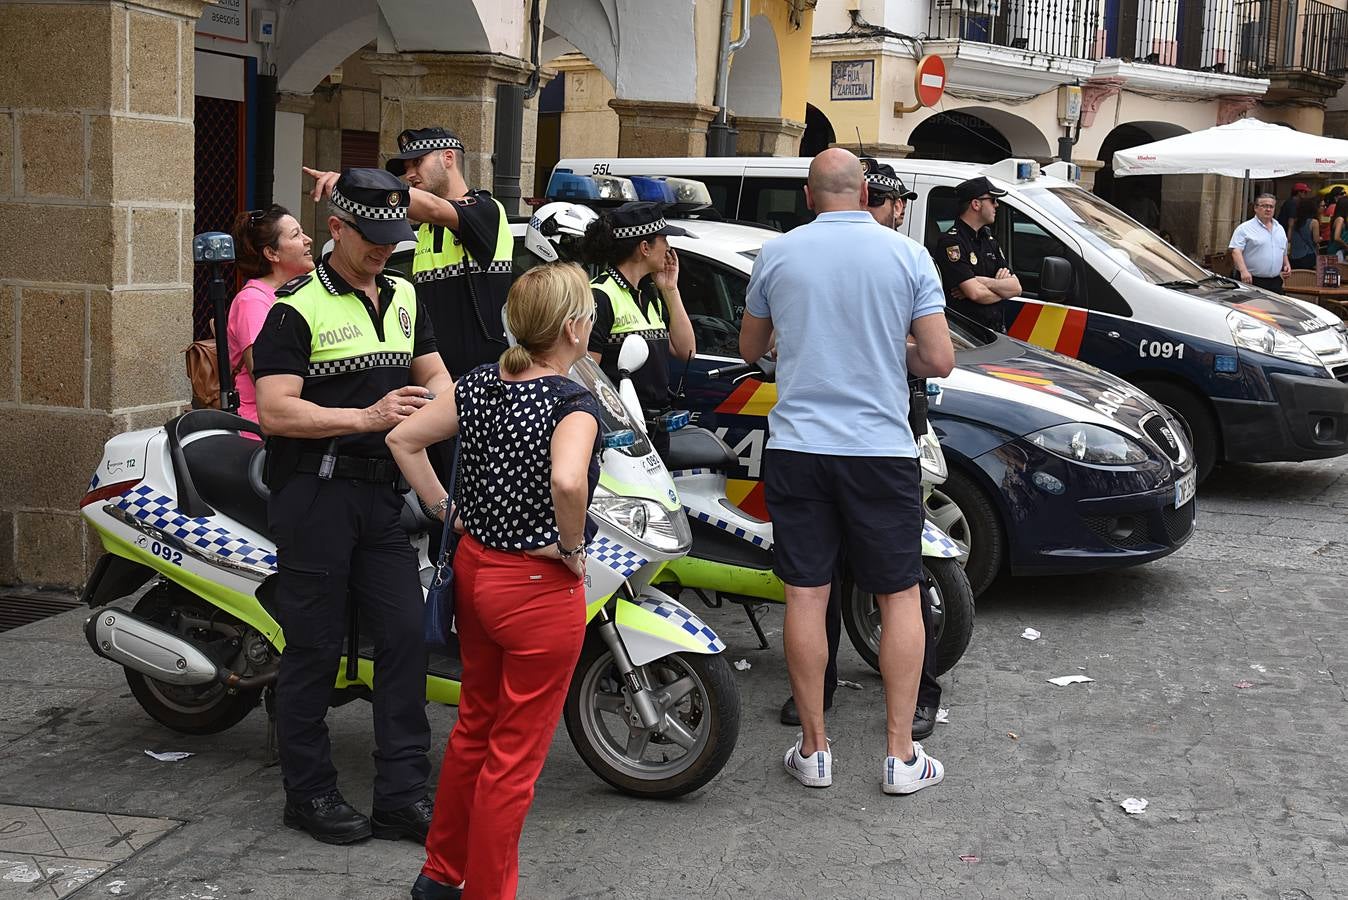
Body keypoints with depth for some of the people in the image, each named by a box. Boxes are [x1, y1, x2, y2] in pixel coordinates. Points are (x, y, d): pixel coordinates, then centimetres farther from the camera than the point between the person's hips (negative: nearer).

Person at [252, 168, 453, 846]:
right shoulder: (297, 308, -7)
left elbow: (432, 372, 22)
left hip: (383, 491, 6)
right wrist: (366, 417, -23)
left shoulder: (404, 298, 15)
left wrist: (446, 403, -2)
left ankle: (402, 795, 11)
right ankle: (309, 793, 14)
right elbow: (275, 411, -15)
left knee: (405, 637, 3)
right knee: (315, 648, 1)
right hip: (315, 493, -6)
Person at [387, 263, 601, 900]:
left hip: (474, 568, 8)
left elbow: (403, 440, 5)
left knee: (474, 727, 24)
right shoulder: (574, 404, -20)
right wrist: (570, 545, -22)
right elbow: (567, 481, -39)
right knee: (515, 756, 6)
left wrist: (447, 511, 7)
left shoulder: (480, 385, 1)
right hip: (539, 590, -8)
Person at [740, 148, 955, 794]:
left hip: (797, 448, 1)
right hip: (881, 451, -1)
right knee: (899, 597, 9)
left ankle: (813, 748, 12)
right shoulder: (907, 256, -3)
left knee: (805, 596, 6)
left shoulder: (776, 255, 1)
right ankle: (900, 754, 9)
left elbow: (749, 350, 14)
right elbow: (939, 361, -5)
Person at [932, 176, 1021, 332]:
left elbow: (1016, 288, 12)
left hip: (997, 331, 7)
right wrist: (1002, 288, 4)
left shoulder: (989, 240, 21)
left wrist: (983, 281, -6)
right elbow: (976, 293, -16)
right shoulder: (951, 242, -7)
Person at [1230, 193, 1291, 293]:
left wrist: (1287, 265, 11)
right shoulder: (1244, 228, -3)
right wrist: (1243, 271, -25)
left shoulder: (1280, 229, 20)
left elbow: (1284, 252, 31)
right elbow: (1236, 251, -14)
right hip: (1251, 281, -6)